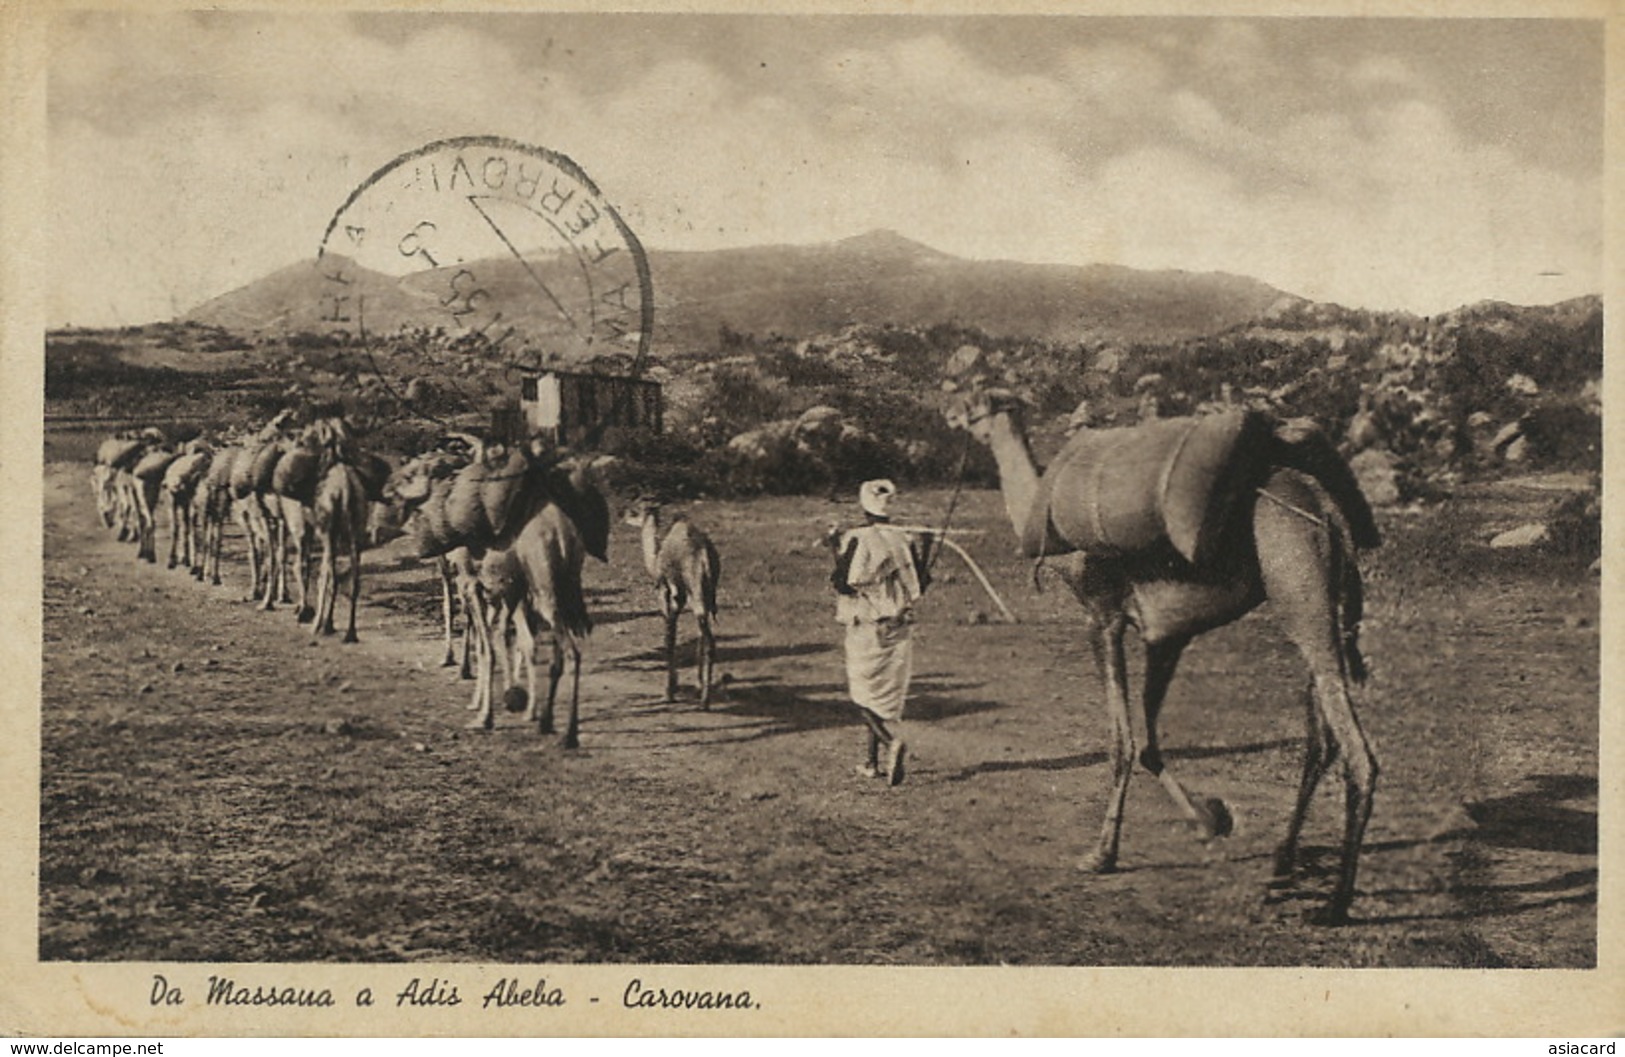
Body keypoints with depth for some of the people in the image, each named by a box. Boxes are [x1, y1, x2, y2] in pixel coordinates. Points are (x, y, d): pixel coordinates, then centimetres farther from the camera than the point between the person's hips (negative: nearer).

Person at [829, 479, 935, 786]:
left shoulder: (856, 539, -11)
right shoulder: (906, 539, 2)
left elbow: (844, 584, -14)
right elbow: (919, 585, 6)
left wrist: (837, 550, -6)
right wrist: (925, 550, 15)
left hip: (865, 630, -5)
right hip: (899, 630, 5)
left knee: (864, 693, 1)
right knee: (889, 694, 13)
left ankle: (894, 740, -24)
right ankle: (874, 762, 19)